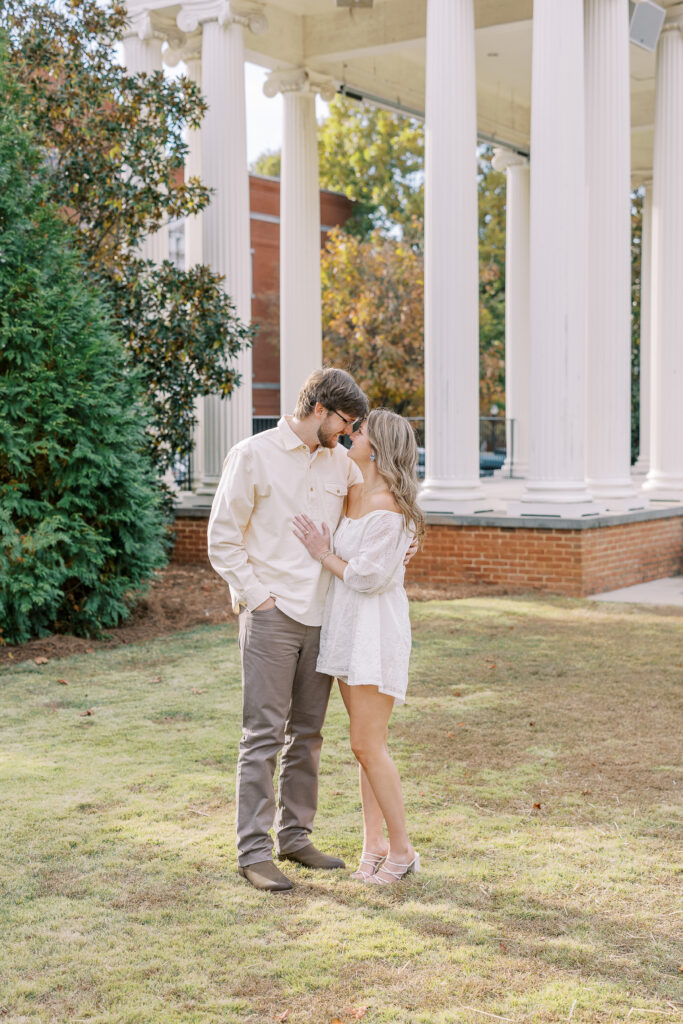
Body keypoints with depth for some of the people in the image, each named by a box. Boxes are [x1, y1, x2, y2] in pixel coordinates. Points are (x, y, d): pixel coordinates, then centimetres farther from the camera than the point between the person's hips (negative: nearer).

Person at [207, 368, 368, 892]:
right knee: (264, 735, -5)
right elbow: (223, 539, -5)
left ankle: (295, 837, 23)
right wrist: (258, 596, -11)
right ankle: (254, 850, 1)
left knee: (307, 734, 12)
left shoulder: (342, 463, 9)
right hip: (271, 616, -6)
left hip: (321, 616, 6)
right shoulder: (254, 456, -6)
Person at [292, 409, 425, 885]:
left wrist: (323, 554, -8)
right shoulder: (353, 494, 10)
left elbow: (368, 577, -19)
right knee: (368, 744, 11)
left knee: (367, 746, -7)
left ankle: (402, 849, 5)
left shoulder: (387, 505, -18)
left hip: (376, 629, -9)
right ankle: (374, 844, 18)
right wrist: (324, 546, 4)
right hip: (348, 628, 9)